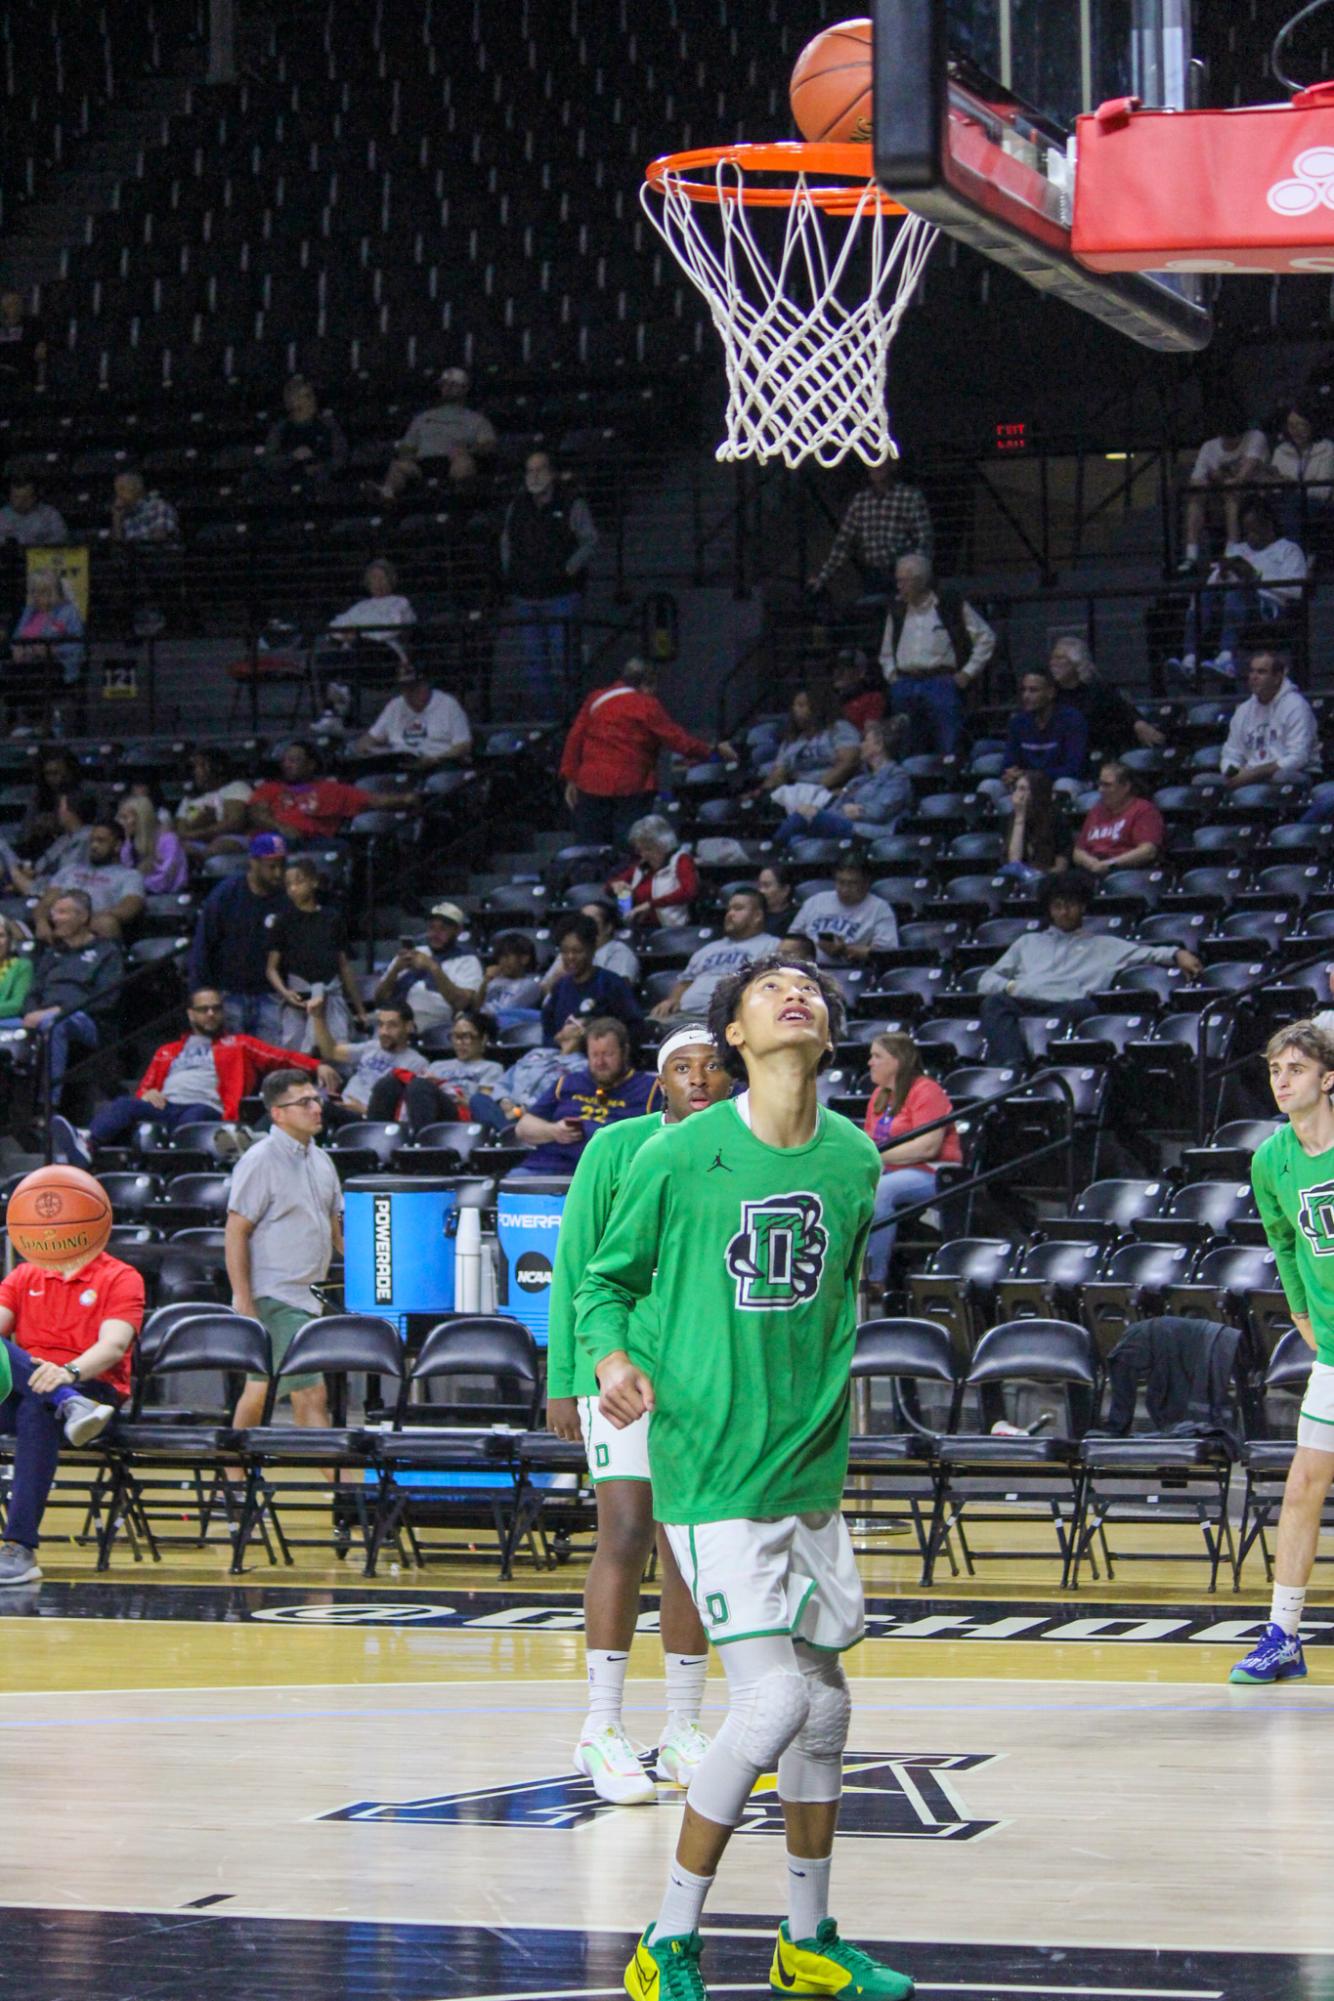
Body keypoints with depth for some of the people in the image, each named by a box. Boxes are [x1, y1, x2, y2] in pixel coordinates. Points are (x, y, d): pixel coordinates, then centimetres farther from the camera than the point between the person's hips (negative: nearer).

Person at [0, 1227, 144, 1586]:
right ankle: (72, 1407, -49)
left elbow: (114, 1345, -13)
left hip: (91, 1389, -4)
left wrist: (70, 1372, -34)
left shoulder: (121, 1279, 4)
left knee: (38, 1410, -38)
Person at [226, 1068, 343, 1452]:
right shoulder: (260, 1162, -10)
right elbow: (236, 1234, -12)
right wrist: (243, 1302, -17)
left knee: (261, 1389, 16)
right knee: (312, 1395, -11)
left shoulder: (321, 1161, 13)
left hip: (311, 1298, 8)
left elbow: (335, 1228, 20)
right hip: (275, 1300, -8)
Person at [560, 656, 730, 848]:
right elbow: (675, 738, -5)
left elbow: (575, 738, 8)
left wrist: (571, 778, 11)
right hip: (631, 786, -4)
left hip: (592, 784, 4)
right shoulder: (647, 706, -5)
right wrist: (712, 750, 5)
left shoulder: (595, 699, 9)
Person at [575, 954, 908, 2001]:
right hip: (712, 1470, -6)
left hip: (811, 1471, 6)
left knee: (825, 1702, 12)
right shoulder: (679, 1154, -9)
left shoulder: (854, 1158, 5)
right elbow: (607, 1277, 1)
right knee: (774, 1701, -15)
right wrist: (613, 1356, -18)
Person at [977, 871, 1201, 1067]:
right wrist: (1008, 986, 6)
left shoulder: (1103, 945, 28)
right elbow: (986, 981, 28)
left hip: (1064, 1006, -2)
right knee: (995, 1003, -33)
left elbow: (1146, 953, 17)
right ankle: (1012, 1067, -55)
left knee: (1083, 1007, -37)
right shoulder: (1028, 942, 35)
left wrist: (1177, 954, -2)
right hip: (1022, 1003, 2)